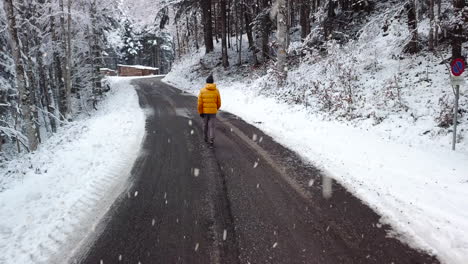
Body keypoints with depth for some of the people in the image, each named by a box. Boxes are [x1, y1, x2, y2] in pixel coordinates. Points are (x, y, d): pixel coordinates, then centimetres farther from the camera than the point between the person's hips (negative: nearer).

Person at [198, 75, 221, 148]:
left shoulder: (202, 90, -6)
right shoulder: (216, 90, -3)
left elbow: (200, 103, -9)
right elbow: (219, 103, 2)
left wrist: (200, 112, -1)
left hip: (205, 111, 1)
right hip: (213, 112, 0)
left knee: (205, 125, 20)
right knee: (211, 127, 1)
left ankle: (206, 138, 37)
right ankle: (211, 142, -10)